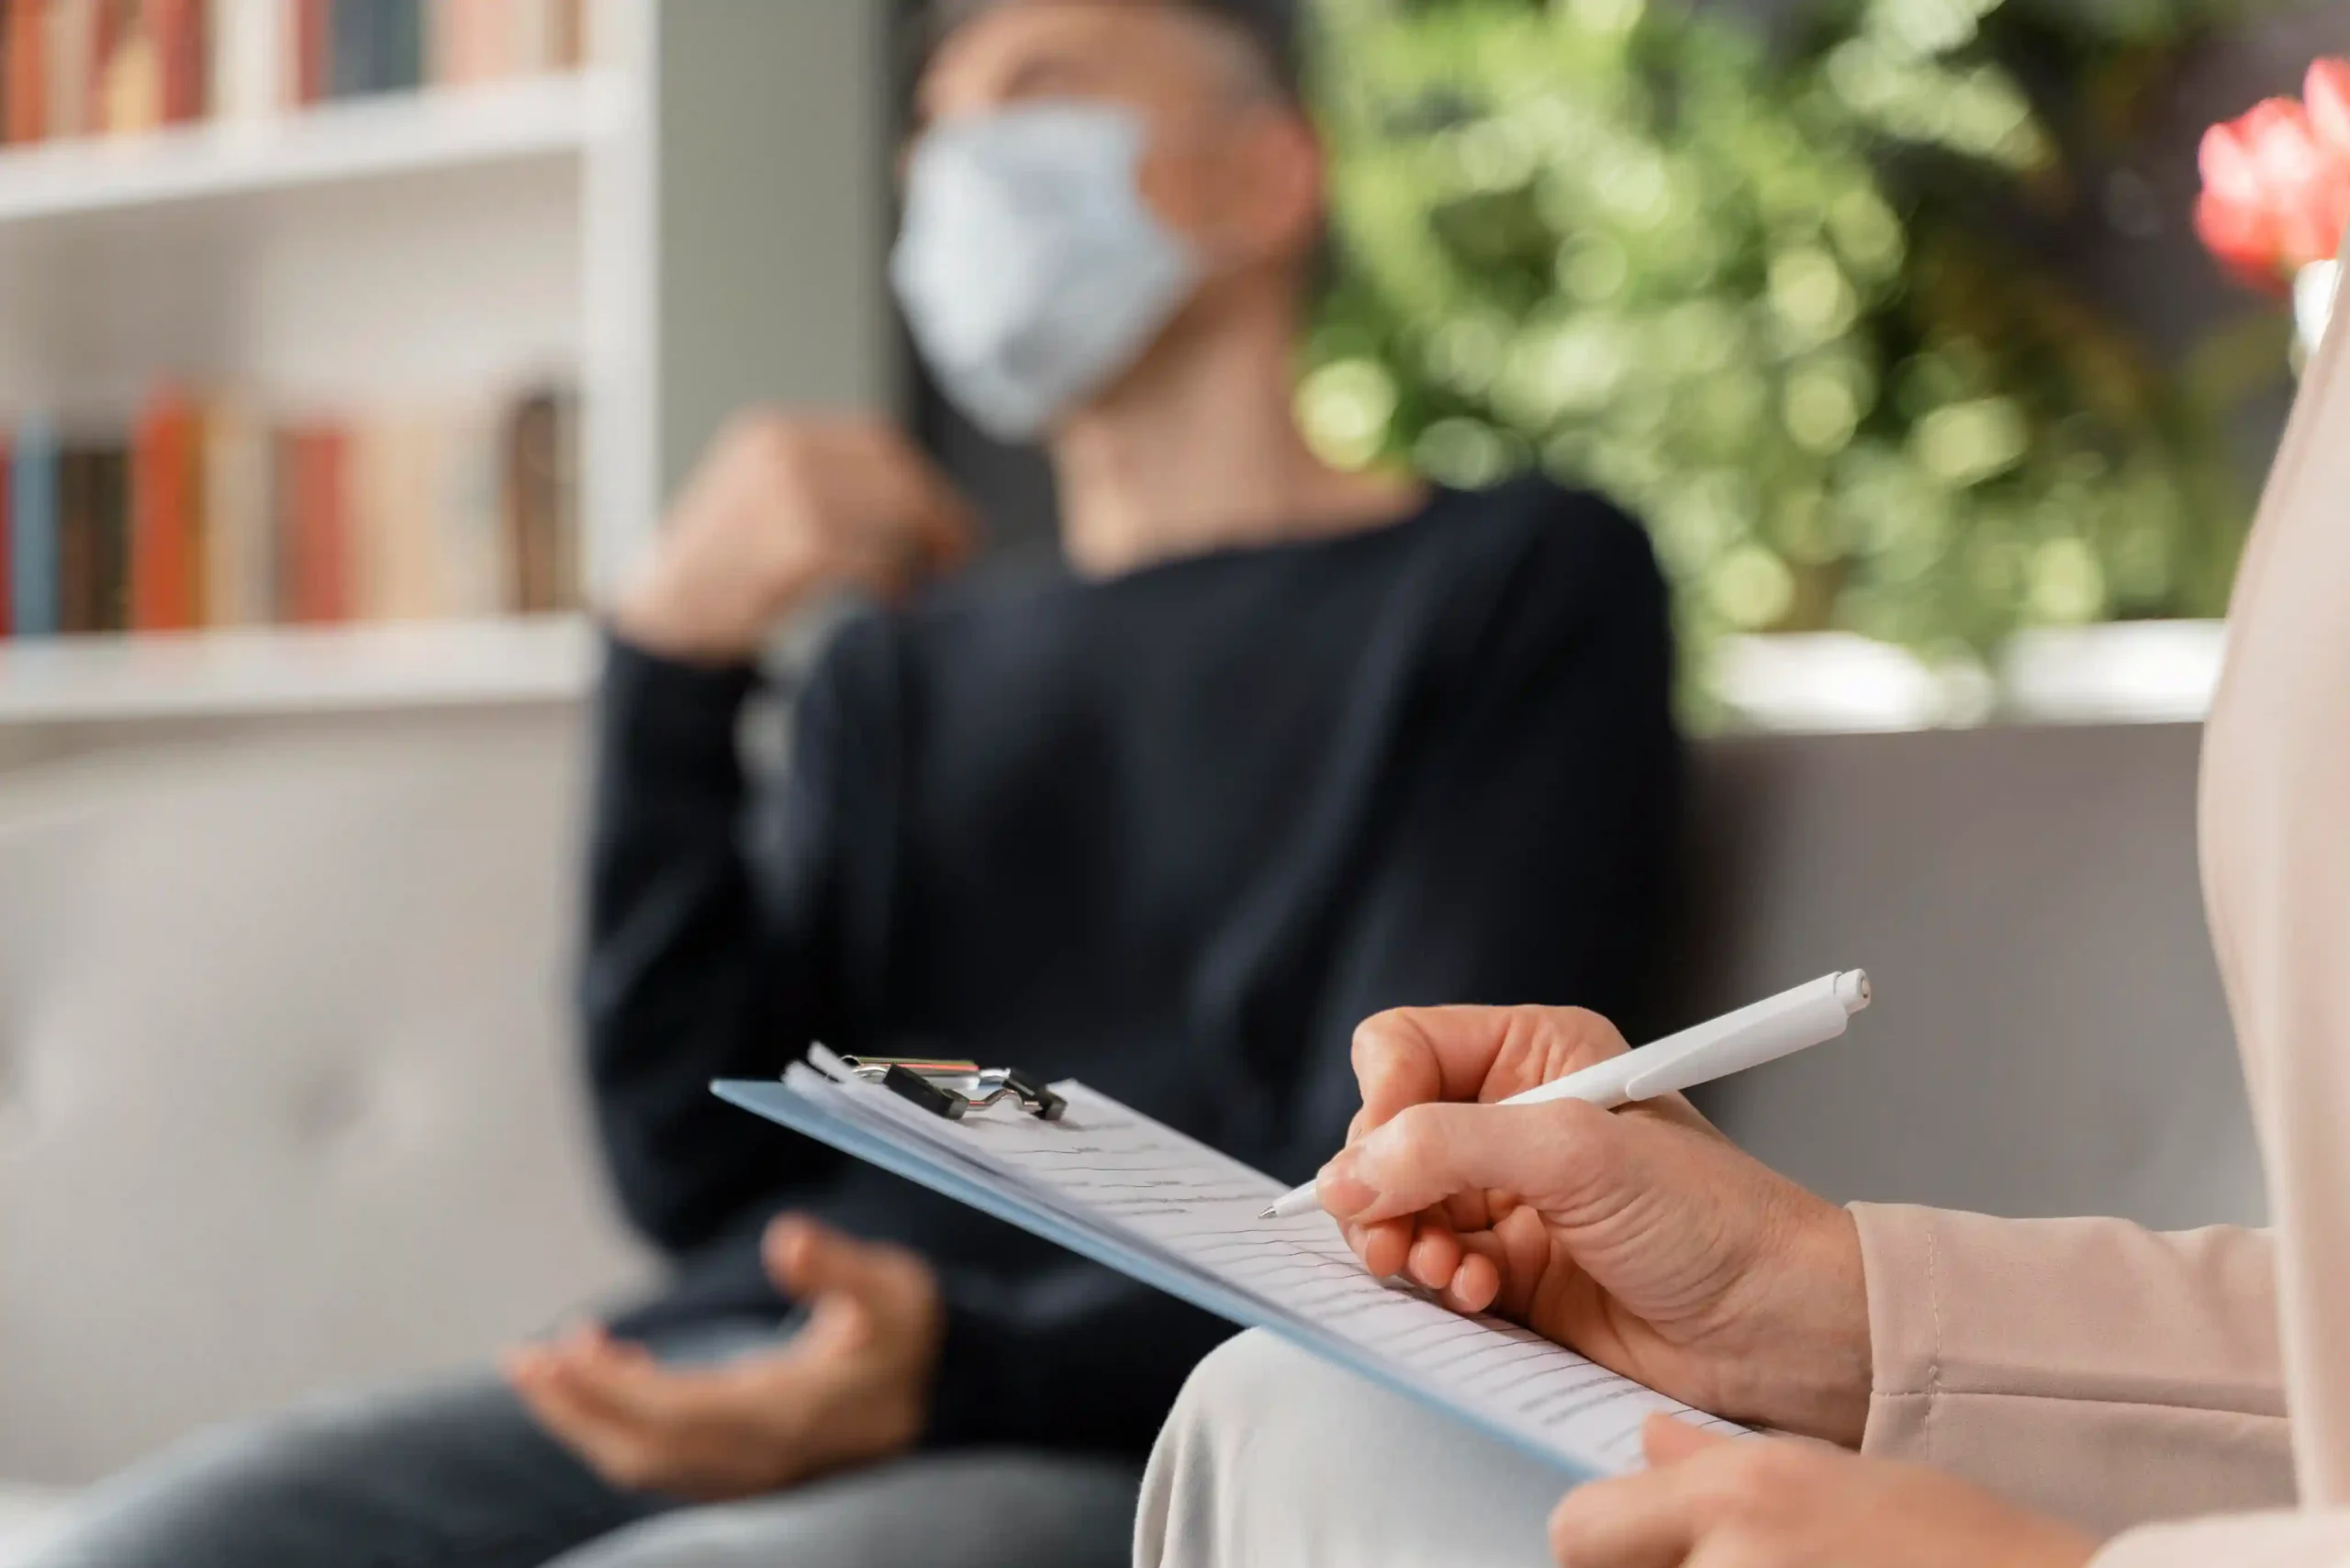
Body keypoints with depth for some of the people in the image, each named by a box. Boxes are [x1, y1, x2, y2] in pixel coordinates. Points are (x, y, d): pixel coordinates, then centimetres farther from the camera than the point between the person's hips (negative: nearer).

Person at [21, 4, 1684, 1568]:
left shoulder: (1519, 586, 9)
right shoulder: (904, 676, 27)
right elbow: (700, 1172, 12)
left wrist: (962, 1366, -22)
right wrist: (674, 659, 3)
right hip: (730, 1378, 6)